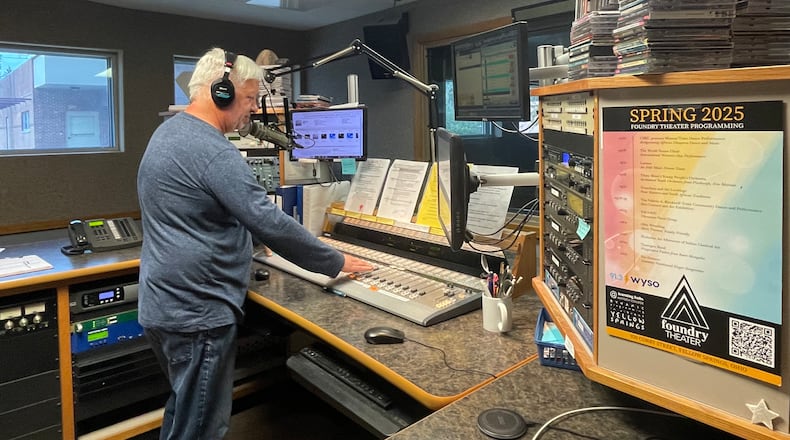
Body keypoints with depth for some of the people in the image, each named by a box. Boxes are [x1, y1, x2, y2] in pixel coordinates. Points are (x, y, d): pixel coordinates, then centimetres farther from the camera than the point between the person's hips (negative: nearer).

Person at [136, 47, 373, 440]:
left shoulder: (168, 132, 10)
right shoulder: (214, 152, -22)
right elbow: (272, 224, -25)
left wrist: (245, 241, 18)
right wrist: (337, 263, -14)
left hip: (164, 303, 10)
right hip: (196, 313, -10)